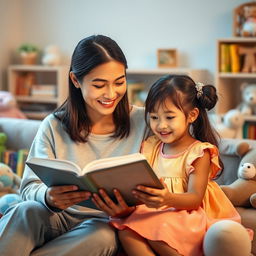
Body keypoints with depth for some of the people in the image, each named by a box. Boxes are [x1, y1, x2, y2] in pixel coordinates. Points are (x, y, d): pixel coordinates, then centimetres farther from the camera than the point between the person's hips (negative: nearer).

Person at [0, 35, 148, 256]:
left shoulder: (142, 122, -1)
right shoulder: (54, 127, 2)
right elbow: (30, 187, -5)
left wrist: (127, 210, -27)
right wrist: (48, 197, -32)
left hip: (106, 223, 0)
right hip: (57, 219, 0)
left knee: (102, 234, -36)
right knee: (27, 210, -34)